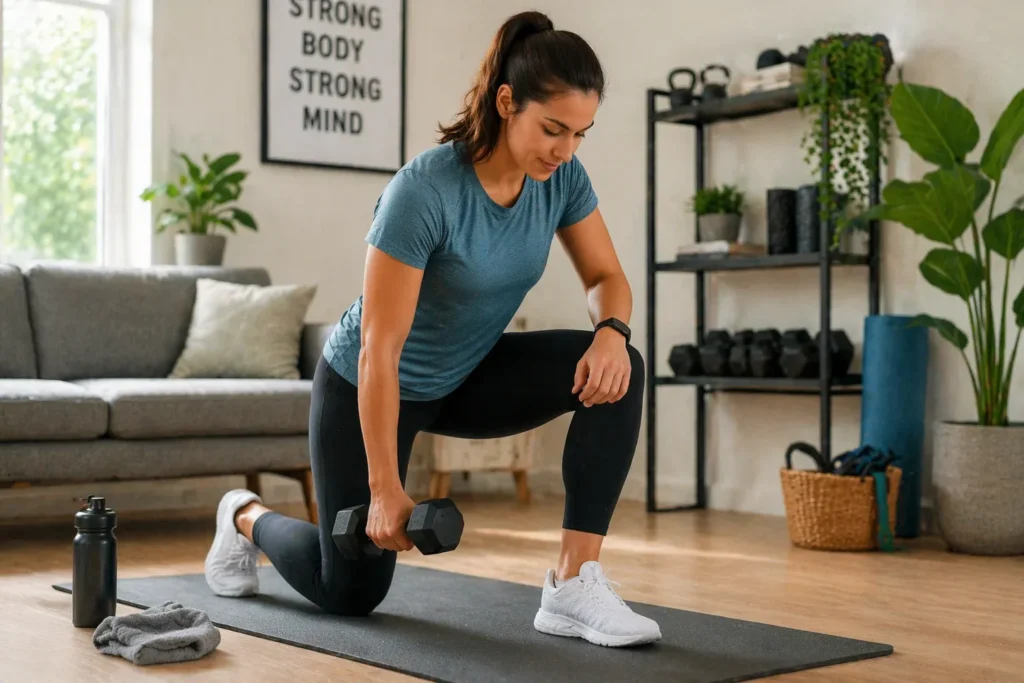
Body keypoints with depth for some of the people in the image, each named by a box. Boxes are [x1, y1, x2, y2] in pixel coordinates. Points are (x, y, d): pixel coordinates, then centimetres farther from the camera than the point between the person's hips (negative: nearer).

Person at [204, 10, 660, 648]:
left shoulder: (562, 177, -15)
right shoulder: (424, 190, -34)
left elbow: (607, 276, -3)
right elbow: (379, 349, -31)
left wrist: (613, 329, -28)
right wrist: (385, 489, -28)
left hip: (467, 376, 5)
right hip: (369, 383, -5)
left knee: (615, 369, -21)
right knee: (351, 592, 5)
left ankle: (574, 584, -17)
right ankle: (248, 517, 37)